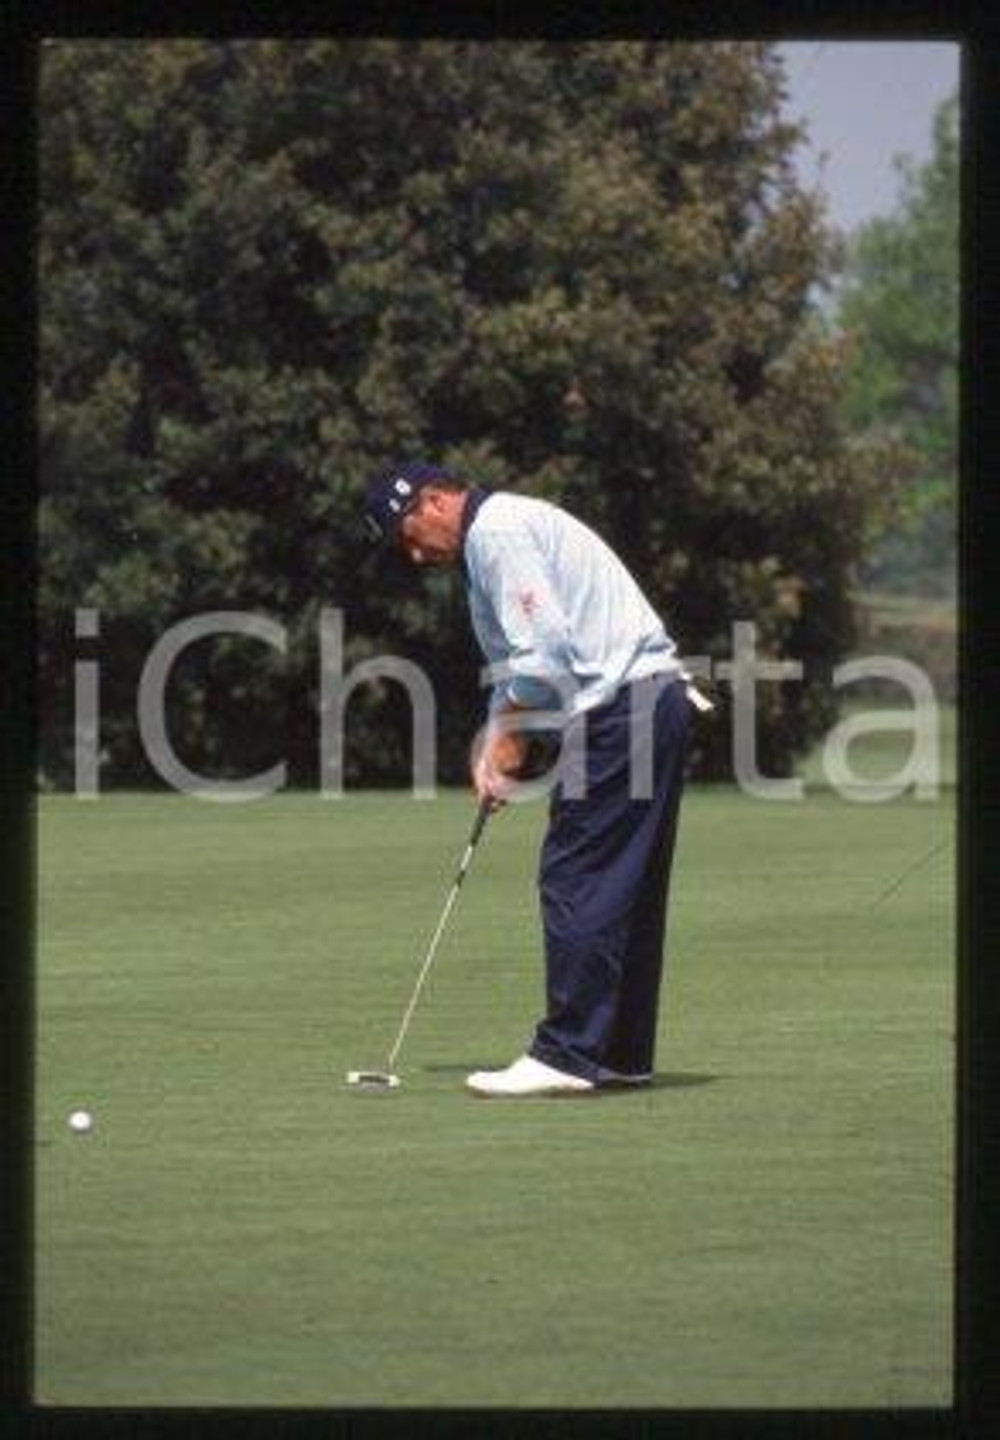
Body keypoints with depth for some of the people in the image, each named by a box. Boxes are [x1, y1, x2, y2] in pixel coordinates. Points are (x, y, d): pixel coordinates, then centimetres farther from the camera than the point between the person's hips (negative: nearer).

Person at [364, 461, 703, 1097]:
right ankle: (621, 1052, 16)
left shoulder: (496, 532, -10)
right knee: (629, 889, 12)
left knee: (575, 881, -9)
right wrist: (493, 746, 13)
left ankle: (567, 1055, -10)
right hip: (655, 701, 11)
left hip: (620, 705, -11)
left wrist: (512, 733, -7)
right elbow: (516, 661, 26)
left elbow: (544, 644, -18)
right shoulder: (503, 528, 24)